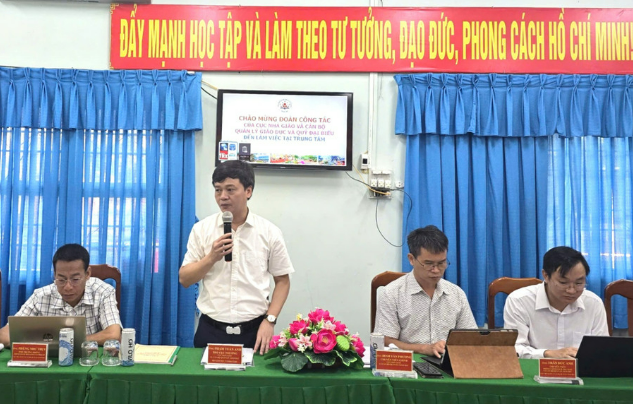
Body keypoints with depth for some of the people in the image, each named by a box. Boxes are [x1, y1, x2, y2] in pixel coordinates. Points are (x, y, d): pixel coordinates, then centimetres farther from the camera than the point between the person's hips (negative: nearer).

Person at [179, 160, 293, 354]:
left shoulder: (269, 232, -2)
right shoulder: (202, 229, 0)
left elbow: (282, 280, 4)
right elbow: (184, 279, 0)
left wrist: (269, 320, -6)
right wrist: (212, 257, -16)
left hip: (253, 331, 0)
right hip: (210, 330, 1)